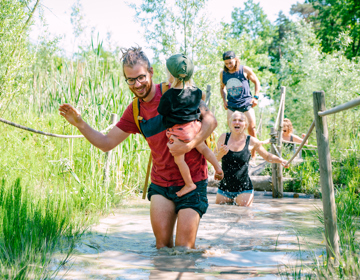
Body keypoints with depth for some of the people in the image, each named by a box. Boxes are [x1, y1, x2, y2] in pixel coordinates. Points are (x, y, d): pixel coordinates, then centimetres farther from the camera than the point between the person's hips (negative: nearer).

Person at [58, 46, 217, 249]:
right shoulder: (135, 111, 8)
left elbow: (210, 120, -12)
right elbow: (106, 143, 13)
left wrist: (190, 144, -27)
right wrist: (80, 123, -1)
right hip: (161, 184, 5)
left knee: (184, 248, -6)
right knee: (162, 245, -1)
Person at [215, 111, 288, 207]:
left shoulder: (251, 141, -3)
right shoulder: (223, 138, -1)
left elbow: (267, 156, 9)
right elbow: (214, 160, -3)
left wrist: (281, 160, -8)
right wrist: (220, 153, -24)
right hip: (224, 188, 2)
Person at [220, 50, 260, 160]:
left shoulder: (245, 70, -2)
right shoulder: (223, 73, 6)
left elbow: (256, 82, 9)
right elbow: (222, 87, 23)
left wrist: (255, 97, 0)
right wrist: (224, 100, 9)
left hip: (246, 103, -2)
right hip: (231, 105, 2)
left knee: (251, 127, -5)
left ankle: (253, 154, 7)